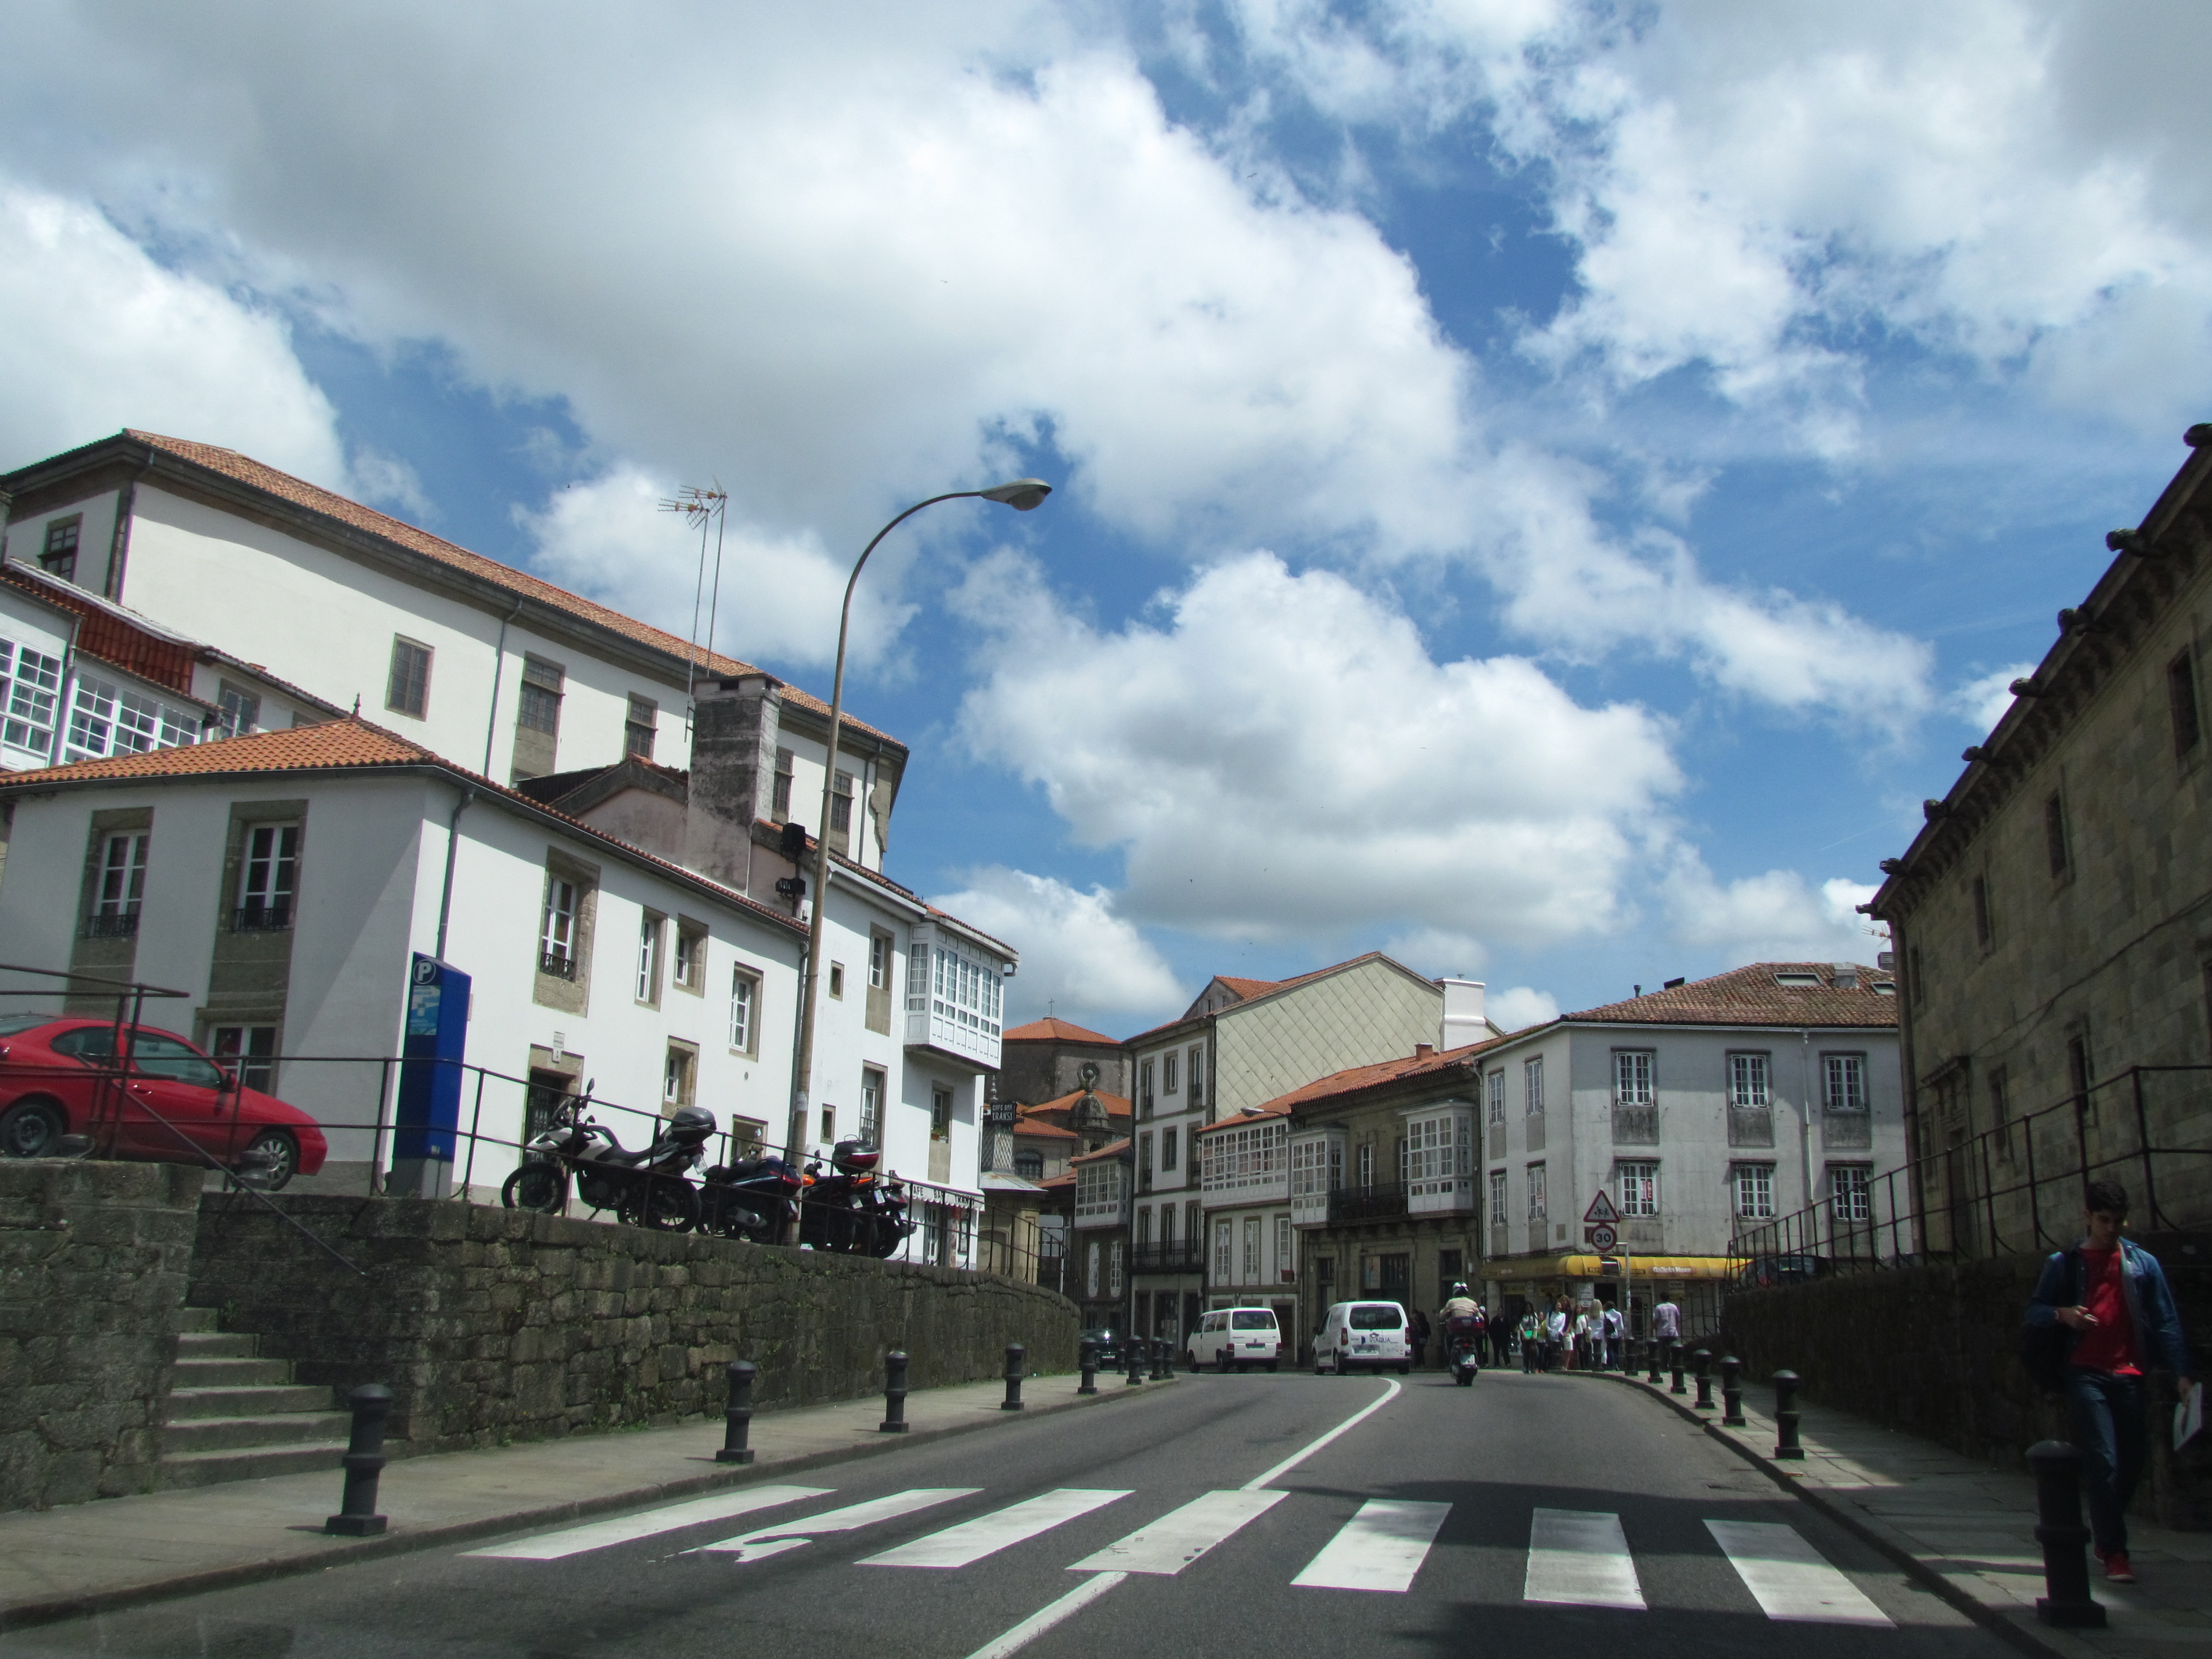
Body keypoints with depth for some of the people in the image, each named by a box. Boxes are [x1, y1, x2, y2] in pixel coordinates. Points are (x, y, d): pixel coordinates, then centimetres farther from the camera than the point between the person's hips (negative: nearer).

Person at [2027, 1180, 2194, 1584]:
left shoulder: (2143, 1263, 9)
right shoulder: (2064, 1263, 6)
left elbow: (2166, 1321, 7)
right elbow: (2034, 1310, 9)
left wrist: (2181, 1373, -2)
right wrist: (2062, 1314, -13)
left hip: (2129, 1375, 2)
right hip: (2086, 1373, -2)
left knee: (2132, 1460, 7)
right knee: (2103, 1460, -10)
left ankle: (2103, 1528, 31)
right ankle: (2114, 1551, -4)